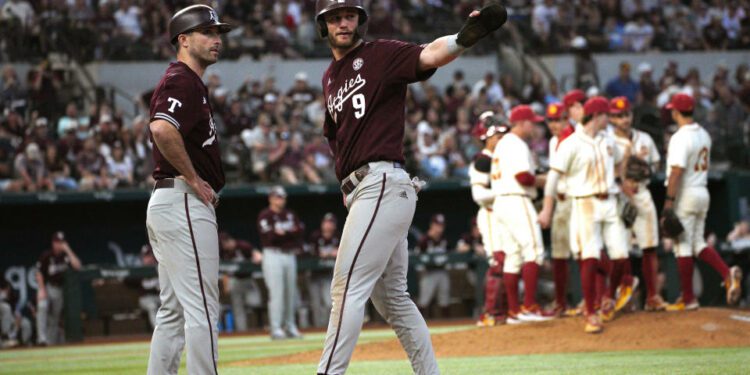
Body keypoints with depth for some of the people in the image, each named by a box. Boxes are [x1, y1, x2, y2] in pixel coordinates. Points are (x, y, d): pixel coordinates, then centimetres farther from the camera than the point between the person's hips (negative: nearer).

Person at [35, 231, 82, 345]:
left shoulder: (65, 255, -1)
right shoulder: (46, 256, -13)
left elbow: (77, 266, -15)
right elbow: (39, 273, -9)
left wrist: (68, 250, -17)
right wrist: (42, 290, -17)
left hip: (58, 288, 5)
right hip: (45, 286, -5)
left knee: (55, 315, 7)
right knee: (42, 308, -24)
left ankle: (52, 340, 16)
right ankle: (42, 338, -32)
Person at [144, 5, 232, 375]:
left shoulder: (186, 82, 21)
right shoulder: (183, 81, -12)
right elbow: (162, 129, -31)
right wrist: (194, 179, -20)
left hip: (164, 203, 11)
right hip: (185, 203, -11)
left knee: (173, 312, 13)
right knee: (201, 308, -10)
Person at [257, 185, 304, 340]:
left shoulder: (290, 215, 15)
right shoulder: (265, 216, -4)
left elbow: (300, 230, 2)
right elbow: (270, 236, -17)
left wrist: (284, 233, -12)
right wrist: (291, 233, -16)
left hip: (290, 256, 6)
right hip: (273, 256, -6)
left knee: (290, 292, 8)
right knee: (276, 292, -11)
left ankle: (290, 326, 15)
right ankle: (275, 328, -11)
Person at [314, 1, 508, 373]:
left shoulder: (382, 55, -3)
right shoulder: (330, 77, 20)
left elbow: (429, 55, -21)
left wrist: (462, 39, -43)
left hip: (383, 184, -9)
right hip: (359, 190, 9)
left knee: (348, 287, -12)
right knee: (391, 297, 12)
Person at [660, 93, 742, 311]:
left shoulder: (680, 138, -18)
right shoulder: (703, 134, 10)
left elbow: (677, 171, -24)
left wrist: (669, 202, -24)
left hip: (685, 195, -8)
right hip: (703, 192, 8)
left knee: (683, 246, -1)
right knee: (698, 243, 15)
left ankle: (688, 299, 3)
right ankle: (727, 273, -8)